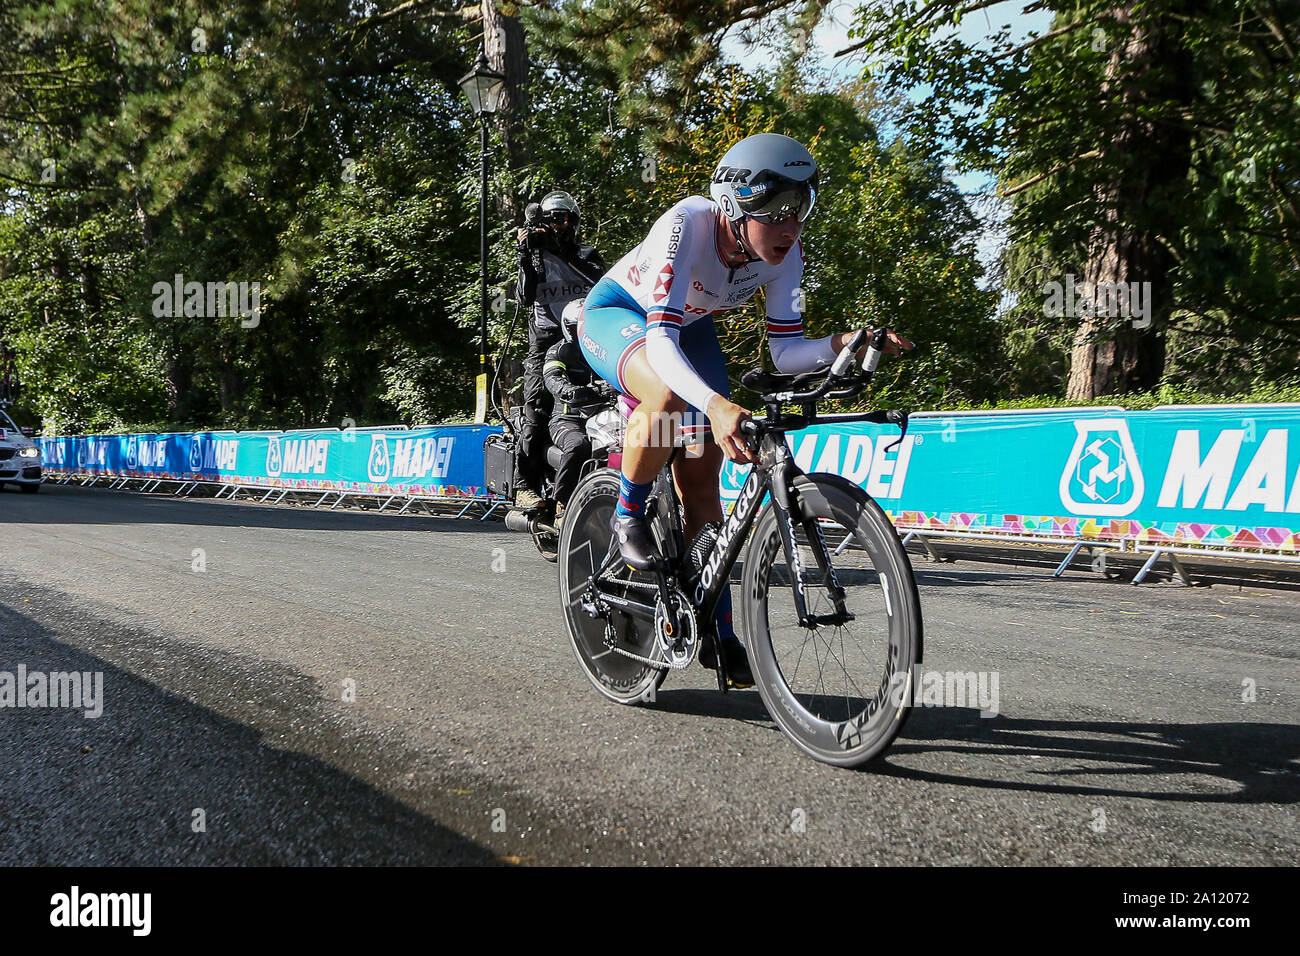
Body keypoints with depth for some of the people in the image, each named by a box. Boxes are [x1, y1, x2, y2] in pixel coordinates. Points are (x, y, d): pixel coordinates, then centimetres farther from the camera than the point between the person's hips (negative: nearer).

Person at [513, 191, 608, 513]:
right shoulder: (536, 258, 14)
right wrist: (526, 256, -10)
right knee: (537, 406, -18)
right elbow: (525, 298, -2)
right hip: (546, 339, -2)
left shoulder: (588, 255, 20)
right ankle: (525, 486, -21)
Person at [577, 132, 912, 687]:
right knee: (668, 396, -40)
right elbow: (660, 341, -45)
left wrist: (844, 343, -37)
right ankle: (628, 515, -11)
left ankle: (717, 632, 12)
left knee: (701, 480, 0)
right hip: (615, 315, -5)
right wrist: (717, 405, -61)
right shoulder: (688, 224, -37)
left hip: (689, 328, 5)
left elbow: (784, 353, -18)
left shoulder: (785, 251, -21)